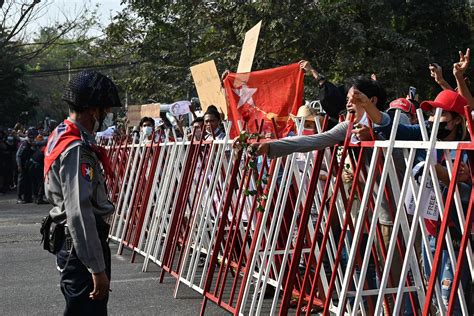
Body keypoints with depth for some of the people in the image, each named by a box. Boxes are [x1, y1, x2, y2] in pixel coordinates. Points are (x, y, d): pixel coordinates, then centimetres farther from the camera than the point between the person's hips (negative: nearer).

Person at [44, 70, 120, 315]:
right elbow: (80, 213, -27)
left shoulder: (61, 136, 12)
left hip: (69, 243, 11)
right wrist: (97, 269, -26)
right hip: (81, 248, -11)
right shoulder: (77, 150, -21)